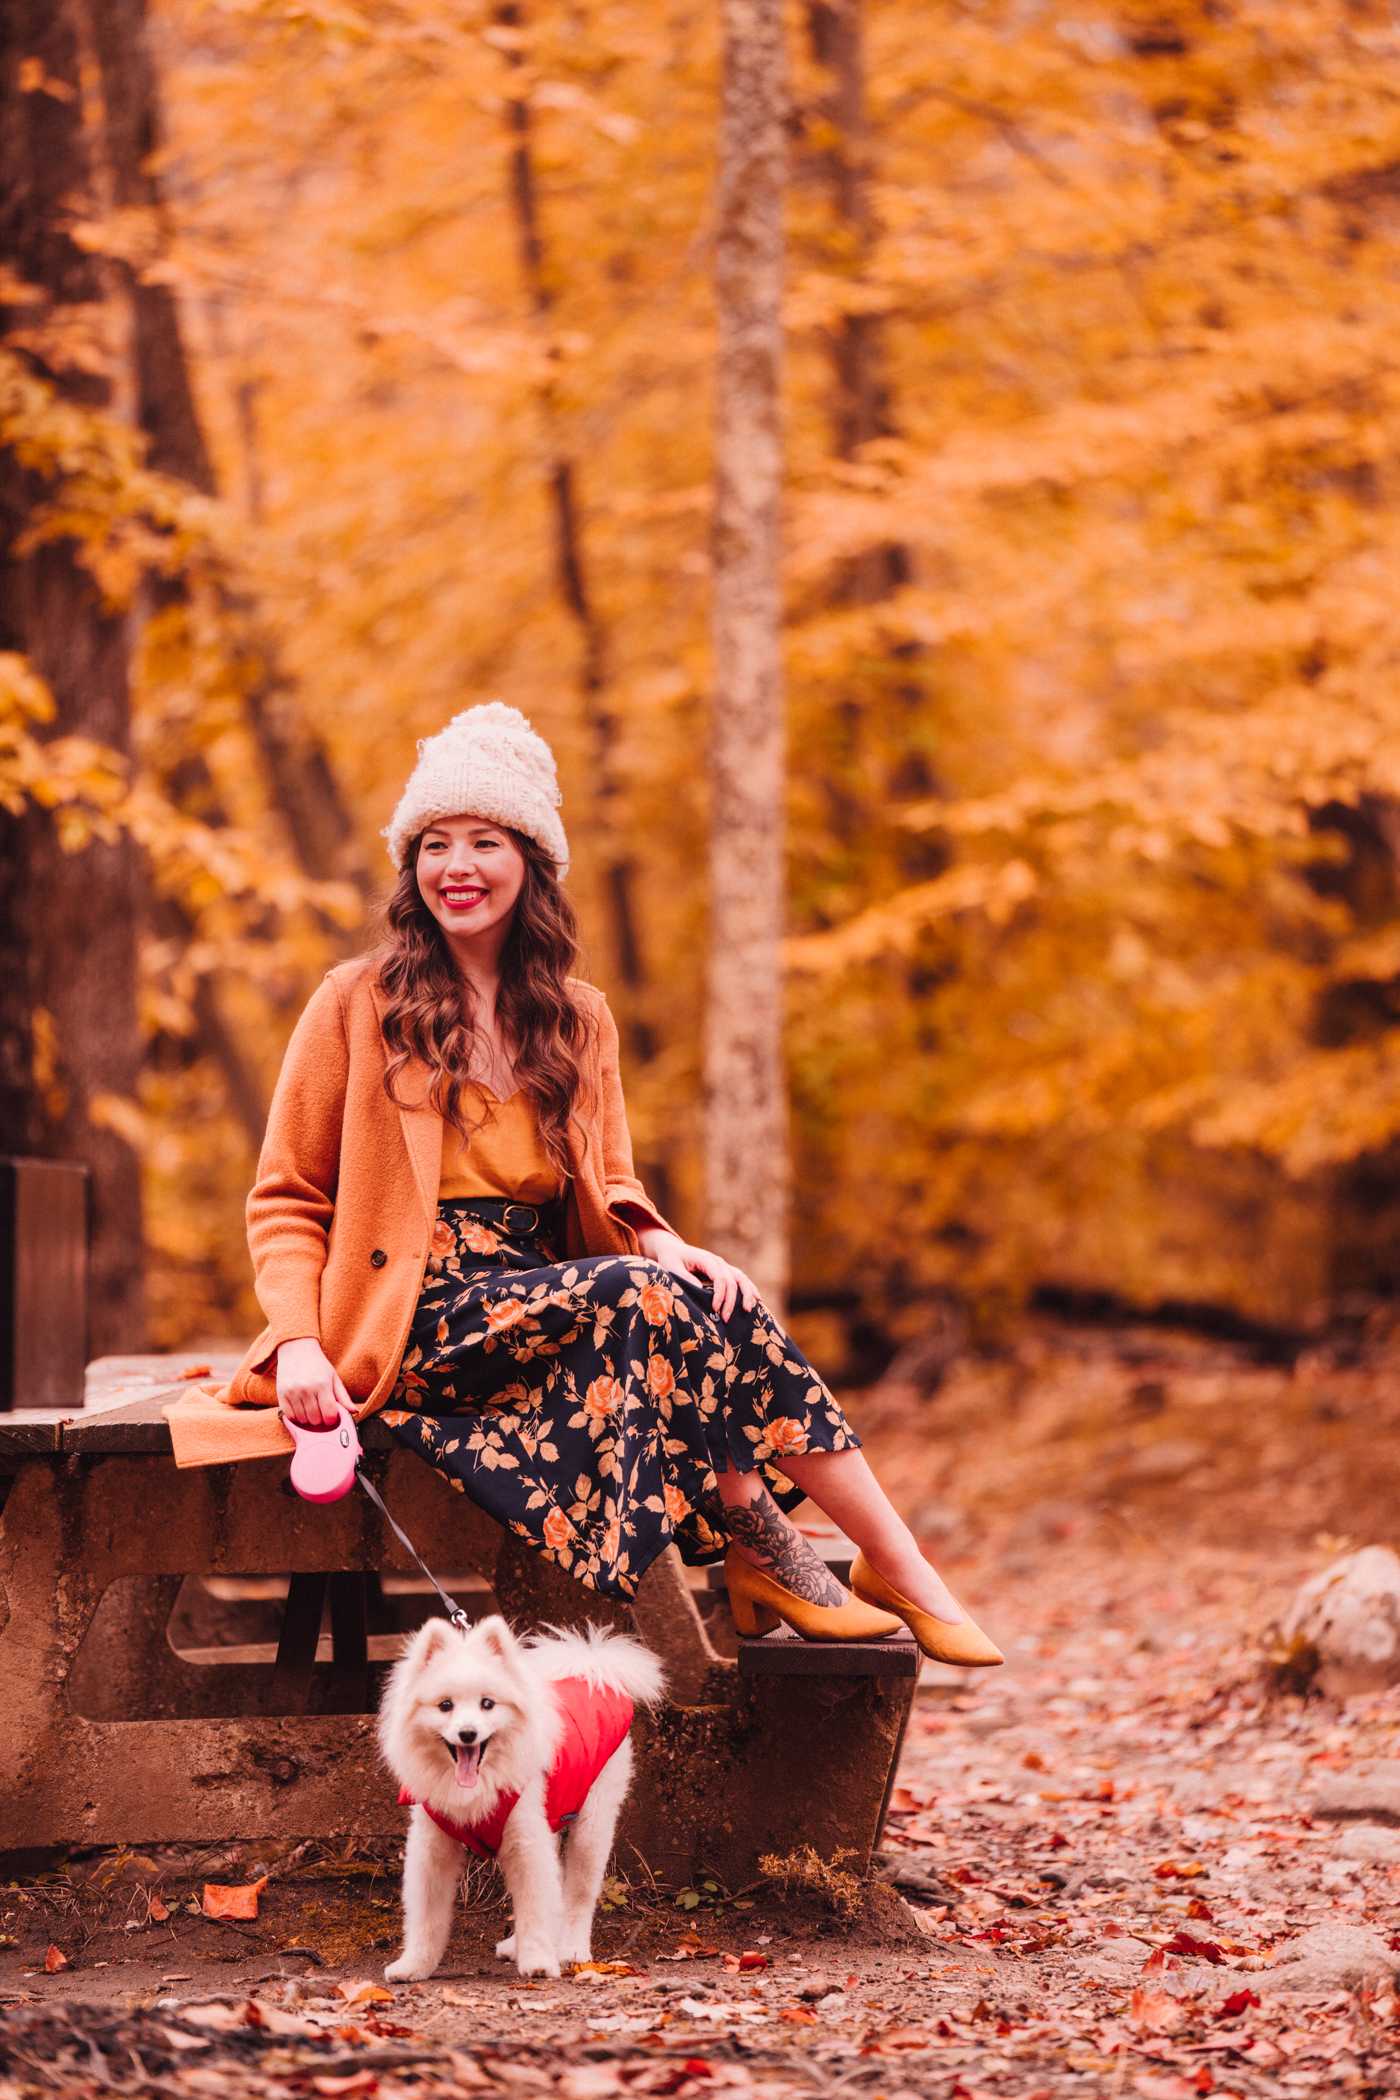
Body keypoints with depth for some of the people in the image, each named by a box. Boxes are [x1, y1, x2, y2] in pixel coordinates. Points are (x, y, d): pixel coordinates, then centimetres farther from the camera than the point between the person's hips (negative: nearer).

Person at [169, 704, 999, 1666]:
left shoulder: (578, 1019, 16)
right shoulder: (359, 1005, 2)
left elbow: (610, 1193, 15)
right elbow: (287, 1200, 4)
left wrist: (673, 1248, -9)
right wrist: (300, 1342, -13)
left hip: (542, 1313, 4)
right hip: (419, 1324, -4)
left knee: (696, 1293, -28)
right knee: (648, 1295, -30)